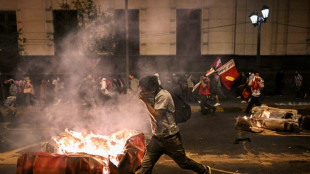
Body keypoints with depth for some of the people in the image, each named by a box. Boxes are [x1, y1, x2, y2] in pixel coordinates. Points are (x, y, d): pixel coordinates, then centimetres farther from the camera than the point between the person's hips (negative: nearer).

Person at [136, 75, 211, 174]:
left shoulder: (163, 95, -20)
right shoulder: (152, 95, 6)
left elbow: (157, 116, -21)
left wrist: (146, 101, -17)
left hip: (170, 138, -7)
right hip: (156, 137, 7)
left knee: (184, 163, 11)